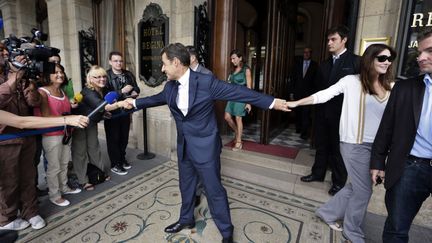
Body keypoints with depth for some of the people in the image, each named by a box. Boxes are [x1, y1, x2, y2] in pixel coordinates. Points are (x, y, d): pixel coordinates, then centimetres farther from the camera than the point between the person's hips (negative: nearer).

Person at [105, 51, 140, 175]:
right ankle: (115, 164, 20)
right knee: (113, 138, 6)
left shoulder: (129, 75, 3)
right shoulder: (106, 76, -12)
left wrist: (135, 92, -8)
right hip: (112, 112, -5)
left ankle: (122, 159, 33)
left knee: (124, 137, 15)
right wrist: (122, 91, -25)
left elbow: (136, 88, 13)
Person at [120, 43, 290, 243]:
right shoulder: (170, 86, 1)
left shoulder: (206, 82, -19)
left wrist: (271, 102, -15)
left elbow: (238, 92, -16)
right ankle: (186, 219, 48)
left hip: (205, 146, -6)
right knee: (186, 185, 23)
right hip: (184, 146, 6)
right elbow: (157, 98, 22)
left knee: (214, 190, 6)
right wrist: (135, 102, 31)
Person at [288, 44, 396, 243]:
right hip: (355, 144, -5)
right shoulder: (352, 81, -6)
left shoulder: (391, 87, 7)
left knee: (356, 186, 15)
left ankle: (328, 212, 36)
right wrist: (296, 103, -10)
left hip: (378, 146, 5)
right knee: (363, 189, 5)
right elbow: (324, 95, -7)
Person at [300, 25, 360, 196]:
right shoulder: (324, 65, 12)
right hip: (323, 112, 5)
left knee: (338, 147, 7)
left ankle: (339, 182, 24)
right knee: (321, 145, 14)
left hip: (341, 113, -5)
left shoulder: (355, 61, -5)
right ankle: (318, 173, 31)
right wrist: (317, 108, 4)